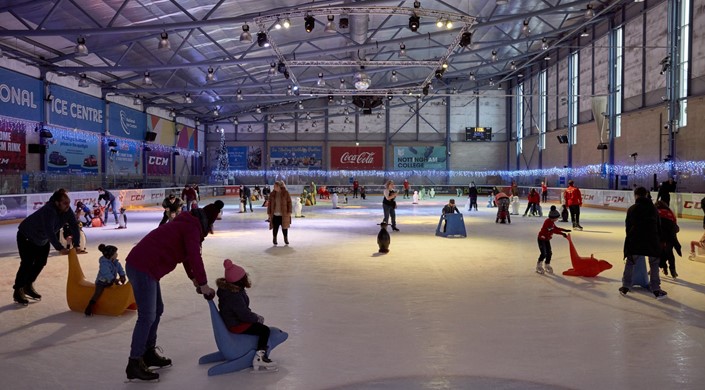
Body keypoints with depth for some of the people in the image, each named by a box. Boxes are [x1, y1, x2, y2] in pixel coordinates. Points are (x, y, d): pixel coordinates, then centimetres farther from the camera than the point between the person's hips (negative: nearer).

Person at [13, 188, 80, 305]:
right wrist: (59, 248, -52)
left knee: (41, 263, 10)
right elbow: (49, 231, -48)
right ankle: (18, 291, 1)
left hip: (42, 239, 8)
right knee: (27, 264, -13)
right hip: (26, 237, -8)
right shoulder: (48, 210, -40)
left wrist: (76, 244, -30)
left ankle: (28, 286, 28)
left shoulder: (67, 210, -18)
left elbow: (74, 225, -20)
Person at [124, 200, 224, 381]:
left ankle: (148, 353, 28)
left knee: (157, 310, 18)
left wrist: (195, 280, 20)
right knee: (147, 316, -7)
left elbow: (186, 255, 23)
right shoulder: (193, 228, -12)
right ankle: (134, 364, 0)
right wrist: (203, 285, -10)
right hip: (143, 268, -11)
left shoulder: (187, 224, 19)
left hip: (140, 265, 11)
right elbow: (194, 257, -18)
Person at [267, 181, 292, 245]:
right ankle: (274, 239, 19)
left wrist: (289, 212, -7)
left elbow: (289, 202, -3)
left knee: (284, 227, 7)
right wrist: (269, 213, 4)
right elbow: (270, 204, 7)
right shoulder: (272, 194, 3)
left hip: (284, 214, -1)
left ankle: (286, 239, 23)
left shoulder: (285, 193, -4)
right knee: (275, 228, 3)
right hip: (275, 214, 1)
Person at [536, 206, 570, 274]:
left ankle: (547, 265, 24)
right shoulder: (547, 222, -25)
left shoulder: (552, 222, 6)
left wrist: (565, 230, 12)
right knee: (543, 253, -12)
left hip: (547, 239, 9)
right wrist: (562, 233, -32)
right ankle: (539, 266, 2)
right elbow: (553, 230, -30)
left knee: (549, 253, 9)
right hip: (541, 239, -9)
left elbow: (556, 228, 18)